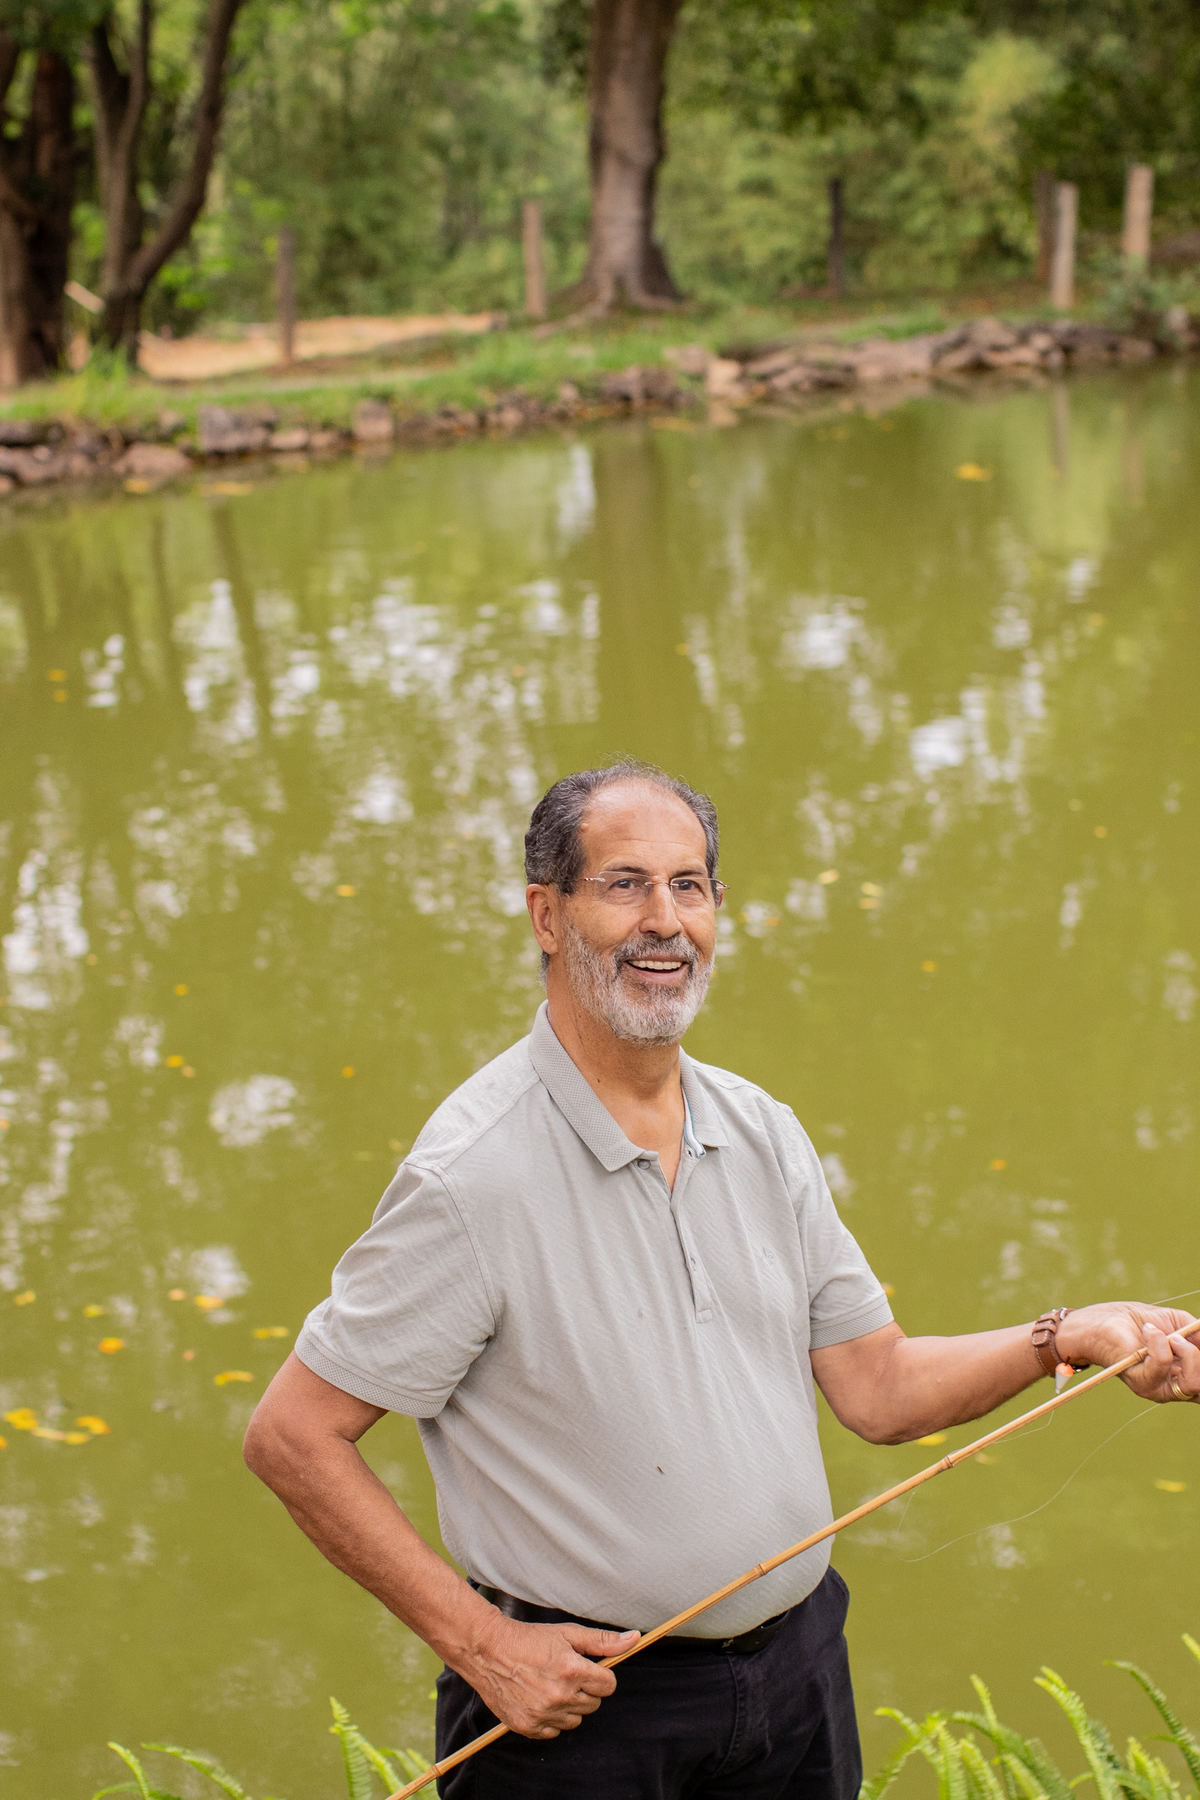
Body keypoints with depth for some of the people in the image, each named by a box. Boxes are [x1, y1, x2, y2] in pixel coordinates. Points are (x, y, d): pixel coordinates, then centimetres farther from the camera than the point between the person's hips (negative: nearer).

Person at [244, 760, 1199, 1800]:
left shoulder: (765, 1137, 2)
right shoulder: (474, 1176, -19)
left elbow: (877, 1388, 5)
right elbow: (292, 1437, -16)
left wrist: (1066, 1339, -9)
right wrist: (478, 1643, -16)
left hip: (799, 1671, 6)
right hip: (580, 1697, -6)